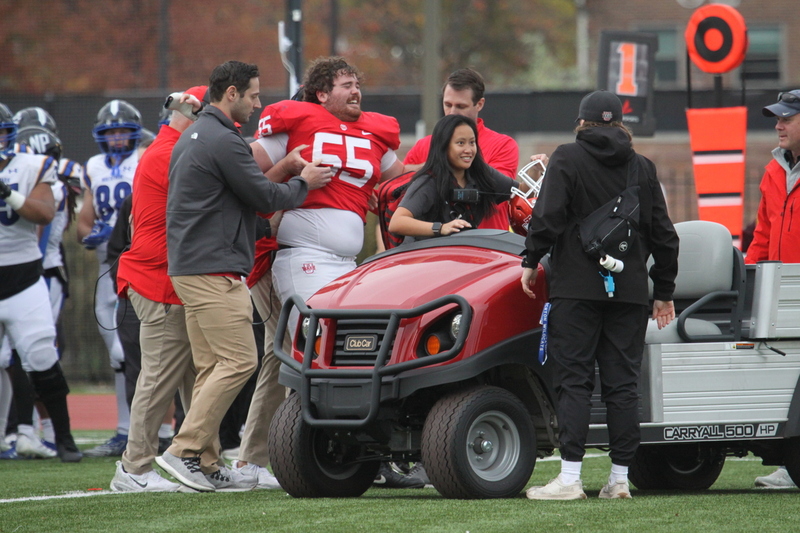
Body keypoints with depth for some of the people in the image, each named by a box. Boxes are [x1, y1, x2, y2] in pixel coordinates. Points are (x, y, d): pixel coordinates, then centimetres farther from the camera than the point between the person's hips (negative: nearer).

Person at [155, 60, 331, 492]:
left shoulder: (192, 137, 20)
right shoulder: (224, 141, -13)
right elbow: (264, 197, -10)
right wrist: (303, 183, 7)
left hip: (188, 267, 11)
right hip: (214, 270, -11)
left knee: (212, 367, 8)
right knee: (238, 360, -12)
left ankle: (206, 464, 6)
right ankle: (184, 451, -16)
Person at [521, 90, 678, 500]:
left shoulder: (567, 159, 0)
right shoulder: (643, 168, 13)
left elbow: (548, 216, -11)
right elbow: (663, 235, 14)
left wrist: (531, 261, 2)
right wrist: (664, 291, 21)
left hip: (577, 289, -4)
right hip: (630, 290, 4)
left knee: (573, 379, -4)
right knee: (622, 382, 5)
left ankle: (570, 477, -11)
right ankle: (620, 478, 4)